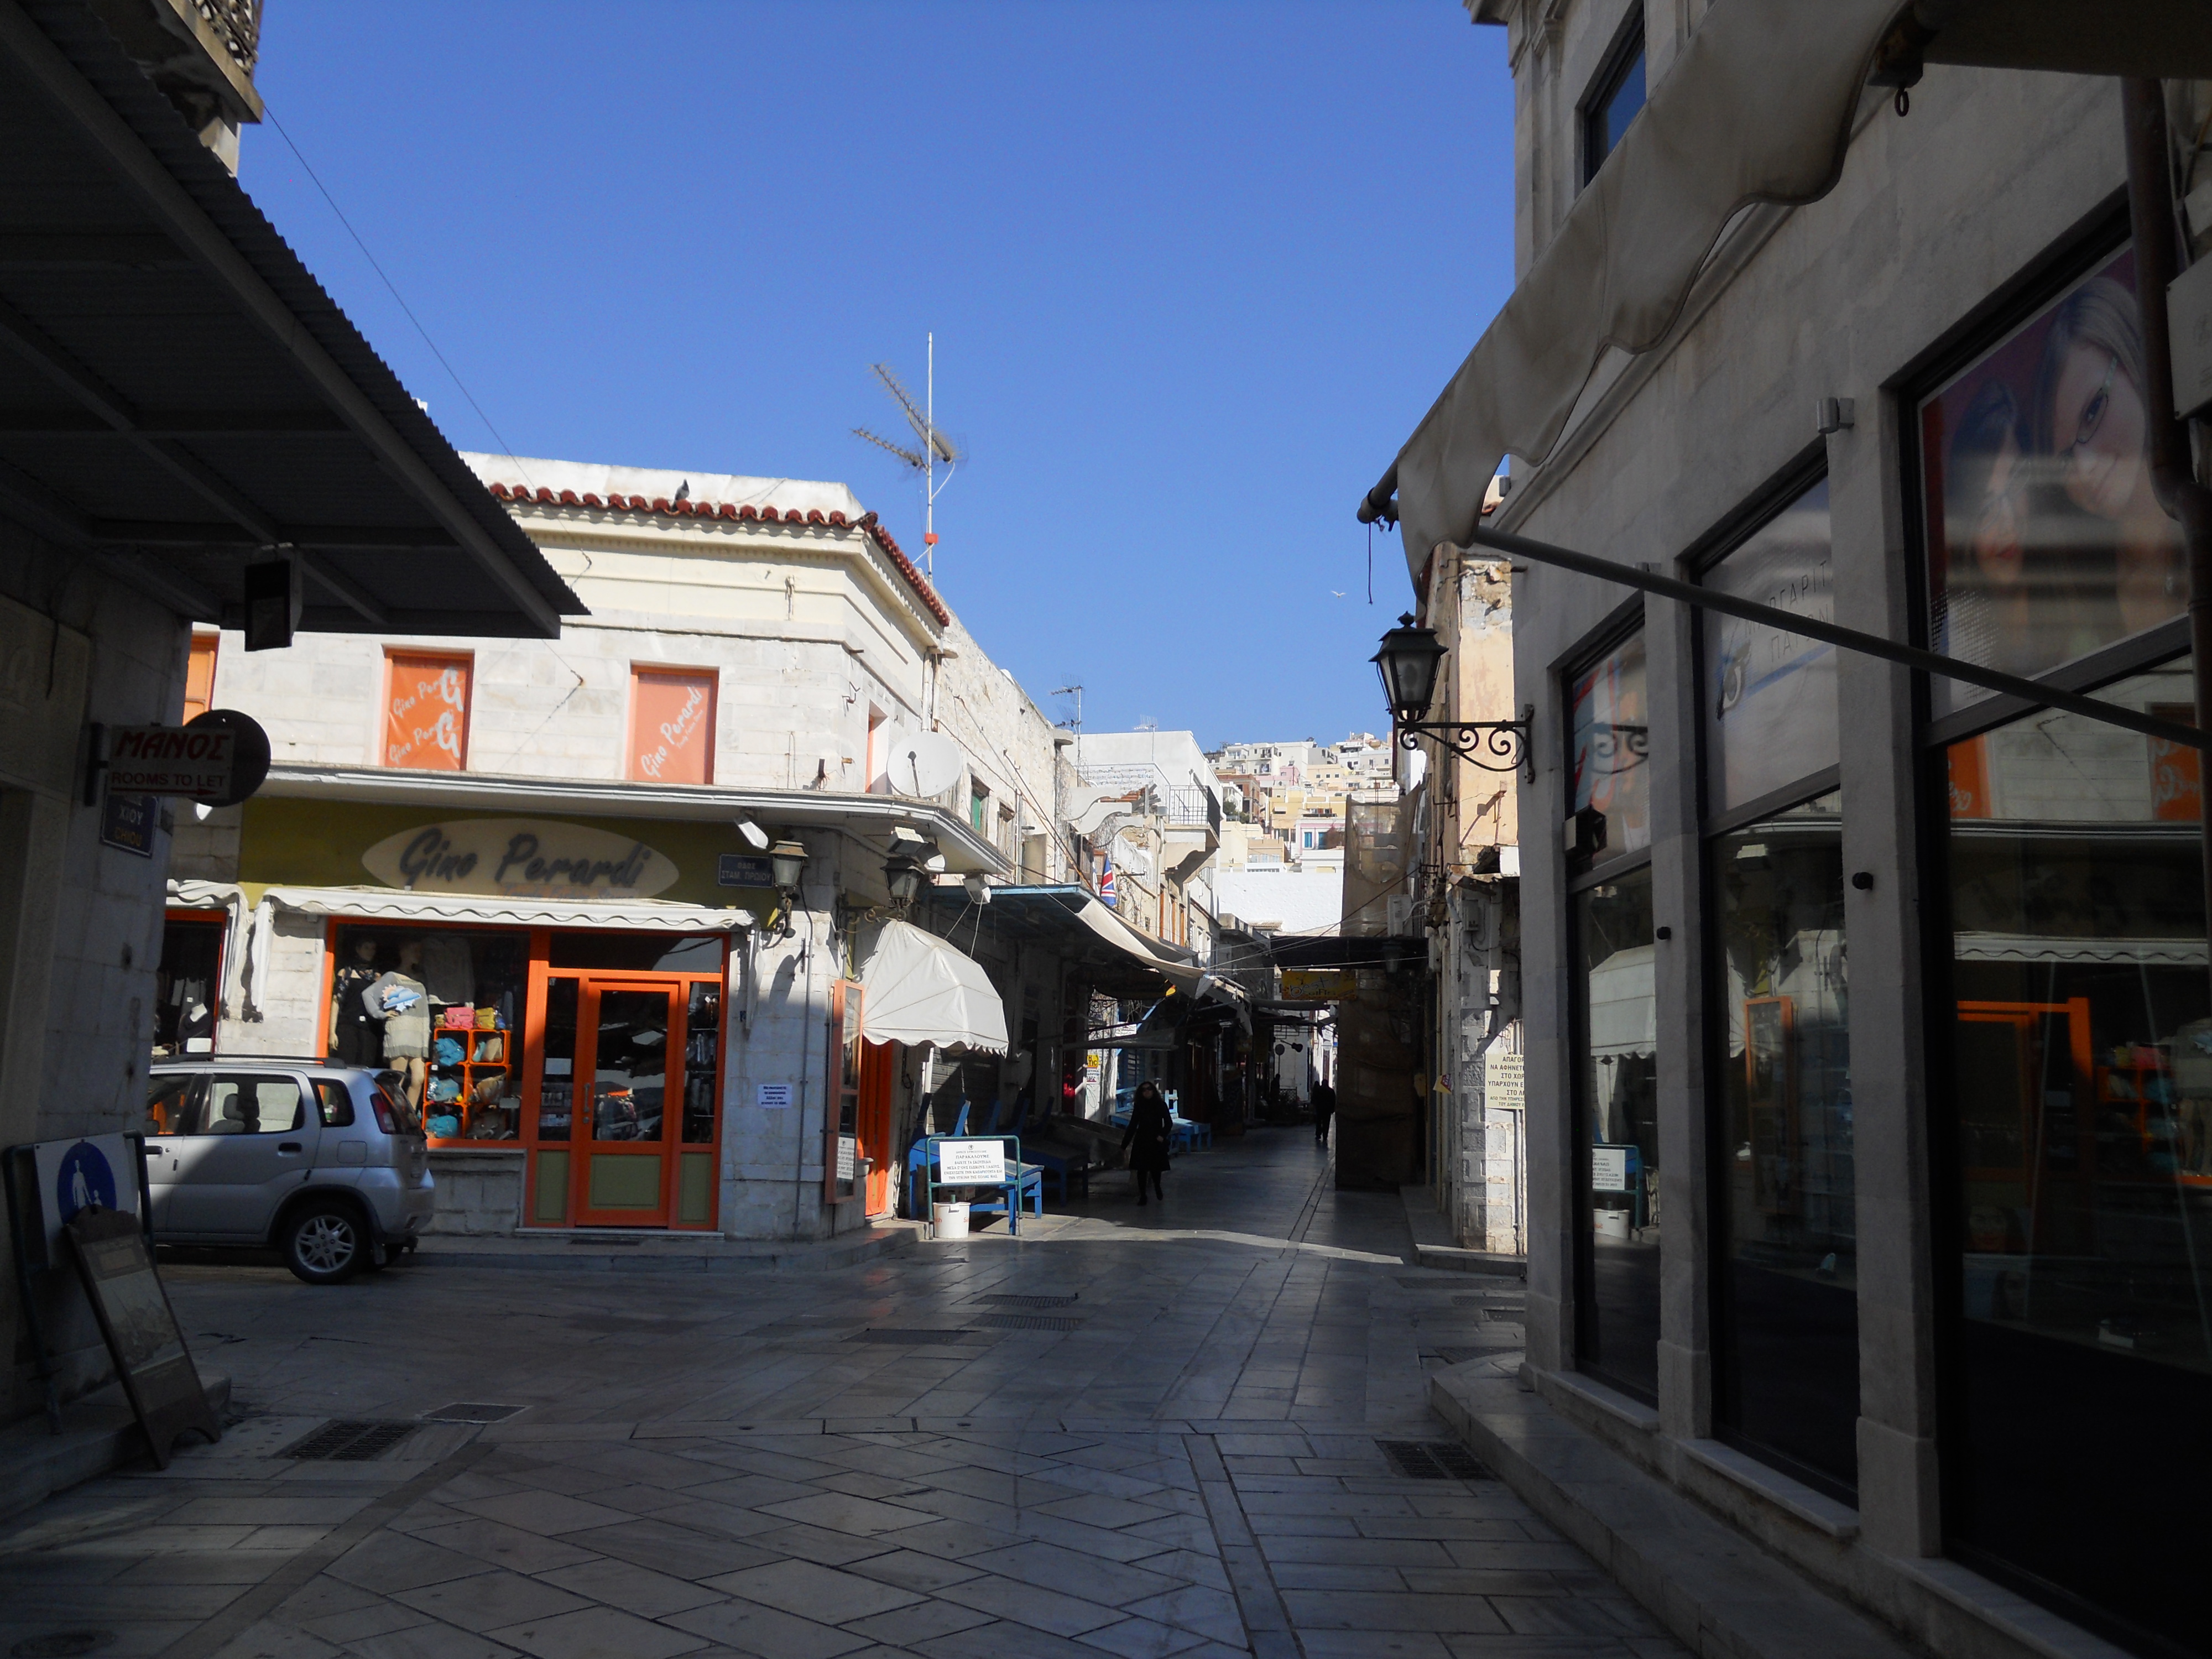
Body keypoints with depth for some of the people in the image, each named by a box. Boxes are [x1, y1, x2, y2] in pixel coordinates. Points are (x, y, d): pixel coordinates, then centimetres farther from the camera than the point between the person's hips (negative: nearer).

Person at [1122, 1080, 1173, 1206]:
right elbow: (1132, 1126, 7)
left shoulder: (1161, 1105, 0)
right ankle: (1142, 1195, 9)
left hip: (1156, 1142, -1)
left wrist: (1162, 1135, -15)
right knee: (1141, 1169, -1)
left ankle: (1157, 1187, 30)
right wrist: (1124, 1145, 5)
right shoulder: (1139, 1107, 4)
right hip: (1141, 1142, 1)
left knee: (1156, 1167, -1)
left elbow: (1168, 1123, 3)